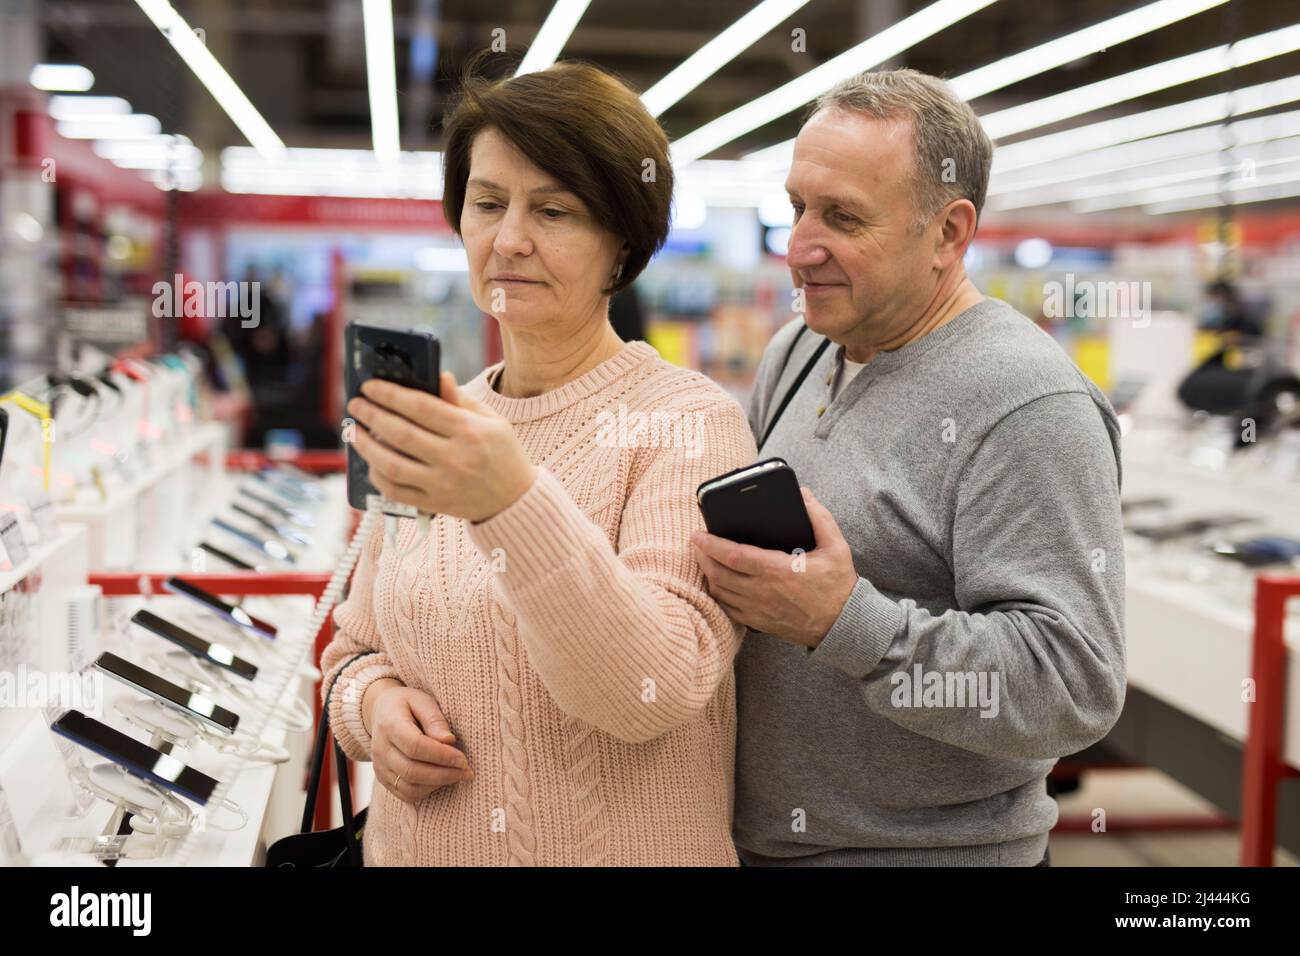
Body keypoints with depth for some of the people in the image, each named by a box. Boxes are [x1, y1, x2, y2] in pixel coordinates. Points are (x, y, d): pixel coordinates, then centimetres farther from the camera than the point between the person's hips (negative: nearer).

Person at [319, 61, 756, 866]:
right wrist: (372, 701, -10)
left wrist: (514, 502, -36)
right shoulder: (436, 427, 2)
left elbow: (657, 689, -24)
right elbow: (357, 644, 12)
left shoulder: (690, 422, -14)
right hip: (419, 845, 5)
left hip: (626, 850, -4)